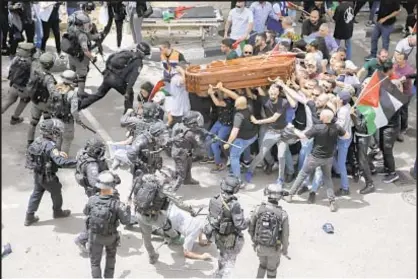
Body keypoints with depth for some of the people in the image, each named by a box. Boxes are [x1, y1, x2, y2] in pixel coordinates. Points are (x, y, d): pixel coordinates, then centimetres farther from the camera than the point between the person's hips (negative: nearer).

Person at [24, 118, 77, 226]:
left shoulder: (38, 140, -7)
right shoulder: (50, 146, -32)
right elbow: (61, 162, -41)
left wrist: (58, 153, 7)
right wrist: (77, 162, -40)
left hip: (37, 174, 7)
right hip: (48, 177, -7)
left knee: (36, 193, 23)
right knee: (56, 193, 20)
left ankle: (29, 217, 29)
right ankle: (57, 212, 44)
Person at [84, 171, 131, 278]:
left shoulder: (92, 200, -22)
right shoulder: (116, 204, -30)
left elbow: (86, 212, 0)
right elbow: (125, 221, -17)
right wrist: (128, 208, 0)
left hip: (94, 236, 1)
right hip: (110, 237, 0)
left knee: (95, 262, 16)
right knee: (111, 256, 29)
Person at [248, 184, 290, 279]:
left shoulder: (258, 209, -21)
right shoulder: (283, 215, -24)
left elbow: (251, 228, -8)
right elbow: (285, 236, -14)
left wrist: (254, 240, 14)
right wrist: (285, 249, 7)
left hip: (260, 246, 2)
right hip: (274, 248, -2)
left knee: (263, 263, 32)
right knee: (272, 267, 26)